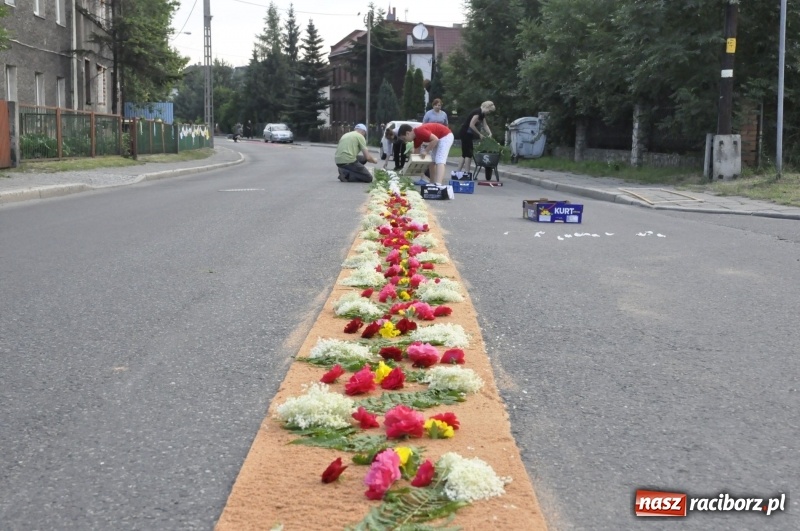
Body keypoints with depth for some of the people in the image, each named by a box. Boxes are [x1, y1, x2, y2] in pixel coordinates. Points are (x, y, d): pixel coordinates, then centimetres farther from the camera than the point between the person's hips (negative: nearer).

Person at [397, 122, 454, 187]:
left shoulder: (420, 132, -24)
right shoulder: (416, 137, 6)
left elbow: (435, 139, -30)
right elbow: (416, 153, 15)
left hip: (446, 136, -10)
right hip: (439, 138, 10)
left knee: (439, 161, -21)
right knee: (432, 162, 11)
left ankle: (438, 185, -35)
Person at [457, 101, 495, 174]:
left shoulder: (482, 114, 11)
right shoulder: (478, 112, -19)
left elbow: (485, 125, 10)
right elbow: (472, 125, -24)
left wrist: (490, 134, -6)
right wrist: (480, 134, -17)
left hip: (468, 134, 10)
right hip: (465, 133, -10)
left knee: (466, 153, 10)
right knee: (468, 153, -9)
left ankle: (458, 171, 12)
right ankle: (467, 172, -8)